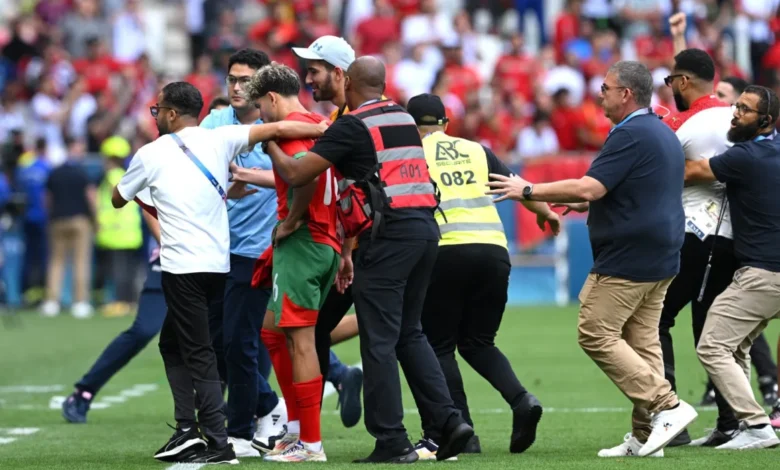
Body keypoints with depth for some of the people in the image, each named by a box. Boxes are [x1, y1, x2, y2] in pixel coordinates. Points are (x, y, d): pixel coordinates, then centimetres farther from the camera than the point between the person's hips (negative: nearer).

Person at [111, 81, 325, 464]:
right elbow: (278, 129, -5)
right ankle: (188, 429, 10)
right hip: (219, 263, 5)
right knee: (172, 342, 17)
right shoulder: (218, 140, 5)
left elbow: (118, 200, 15)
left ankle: (218, 443, -8)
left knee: (198, 353, -3)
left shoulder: (151, 155, -1)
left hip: (182, 266, -5)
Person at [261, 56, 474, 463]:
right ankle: (448, 420, 8)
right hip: (425, 227, 7)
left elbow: (296, 174, -6)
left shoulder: (352, 126, -6)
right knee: (409, 333, 17)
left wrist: (270, 144, 12)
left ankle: (392, 441, -3)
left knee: (379, 341, -2)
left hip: (389, 232, -7)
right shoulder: (404, 119, 17)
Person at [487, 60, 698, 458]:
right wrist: (587, 204, 24)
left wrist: (528, 191, -13)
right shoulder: (664, 135, 16)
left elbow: (588, 187, -22)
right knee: (642, 341, 9)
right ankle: (645, 436, 6)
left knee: (596, 335, -5)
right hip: (661, 259, 10)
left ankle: (666, 406, -10)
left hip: (627, 259, -10)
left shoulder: (630, 135, -16)